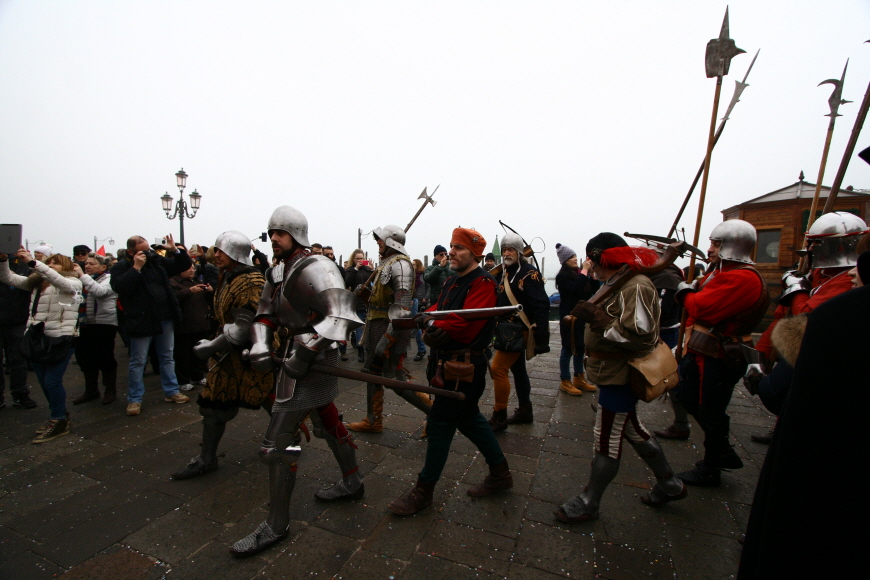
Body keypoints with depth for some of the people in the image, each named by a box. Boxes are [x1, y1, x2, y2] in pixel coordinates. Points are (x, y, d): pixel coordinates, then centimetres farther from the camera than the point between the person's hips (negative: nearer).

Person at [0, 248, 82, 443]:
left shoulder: (73, 283, -2)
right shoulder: (37, 282, 17)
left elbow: (57, 280, -23)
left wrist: (32, 262, -29)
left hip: (61, 338, -7)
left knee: (52, 381, -5)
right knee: (44, 382, 13)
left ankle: (59, 423, 10)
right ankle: (60, 416, 28)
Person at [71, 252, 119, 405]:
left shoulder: (109, 279, -3)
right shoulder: (86, 279, 18)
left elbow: (99, 291, -24)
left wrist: (82, 275, -21)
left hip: (105, 324, -7)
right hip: (86, 324, 7)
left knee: (105, 357, -2)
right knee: (85, 357, 9)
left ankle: (110, 390, 12)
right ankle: (90, 390, 24)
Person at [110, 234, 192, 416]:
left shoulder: (158, 261, 8)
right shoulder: (121, 267, -5)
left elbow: (184, 265, 13)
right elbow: (119, 287, -22)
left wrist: (175, 250, -4)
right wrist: (136, 267, -21)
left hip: (165, 319, 5)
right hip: (141, 321, -5)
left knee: (167, 357, 14)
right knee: (138, 362, 5)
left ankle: (171, 391, 25)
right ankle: (134, 399, 17)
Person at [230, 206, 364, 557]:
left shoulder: (315, 268, -19)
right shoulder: (278, 271, 10)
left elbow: (341, 315, -30)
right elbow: (266, 314, 11)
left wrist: (304, 353, -33)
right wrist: (260, 348, -7)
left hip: (309, 362, -10)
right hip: (294, 356, 10)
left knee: (277, 443, -3)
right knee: (328, 423, 23)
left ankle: (276, 526, 17)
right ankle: (352, 483, 44)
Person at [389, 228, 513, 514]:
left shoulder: (483, 282, -15)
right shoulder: (453, 280, 14)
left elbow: (466, 325, -26)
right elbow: (436, 308, 5)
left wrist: (436, 329, -23)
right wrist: (431, 320, -17)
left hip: (464, 366, -9)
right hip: (446, 361, 9)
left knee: (440, 422, 0)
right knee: (469, 417, 19)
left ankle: (423, 491, 17)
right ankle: (500, 474, 37)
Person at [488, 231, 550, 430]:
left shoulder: (529, 274, -14)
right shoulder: (503, 274, 12)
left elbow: (541, 307, -19)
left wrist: (542, 338, -23)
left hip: (519, 331, -9)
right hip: (506, 330, 9)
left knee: (498, 369, -11)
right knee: (518, 370, 17)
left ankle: (499, 417, 2)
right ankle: (525, 412, 32)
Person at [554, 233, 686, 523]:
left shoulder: (635, 287, -22)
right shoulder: (621, 284, 11)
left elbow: (638, 335, -30)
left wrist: (596, 318, -27)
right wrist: (591, 313, 1)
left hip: (621, 376, -11)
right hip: (616, 372, 11)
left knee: (606, 439, 3)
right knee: (631, 428, 24)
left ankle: (588, 502, 19)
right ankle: (669, 484, 43)